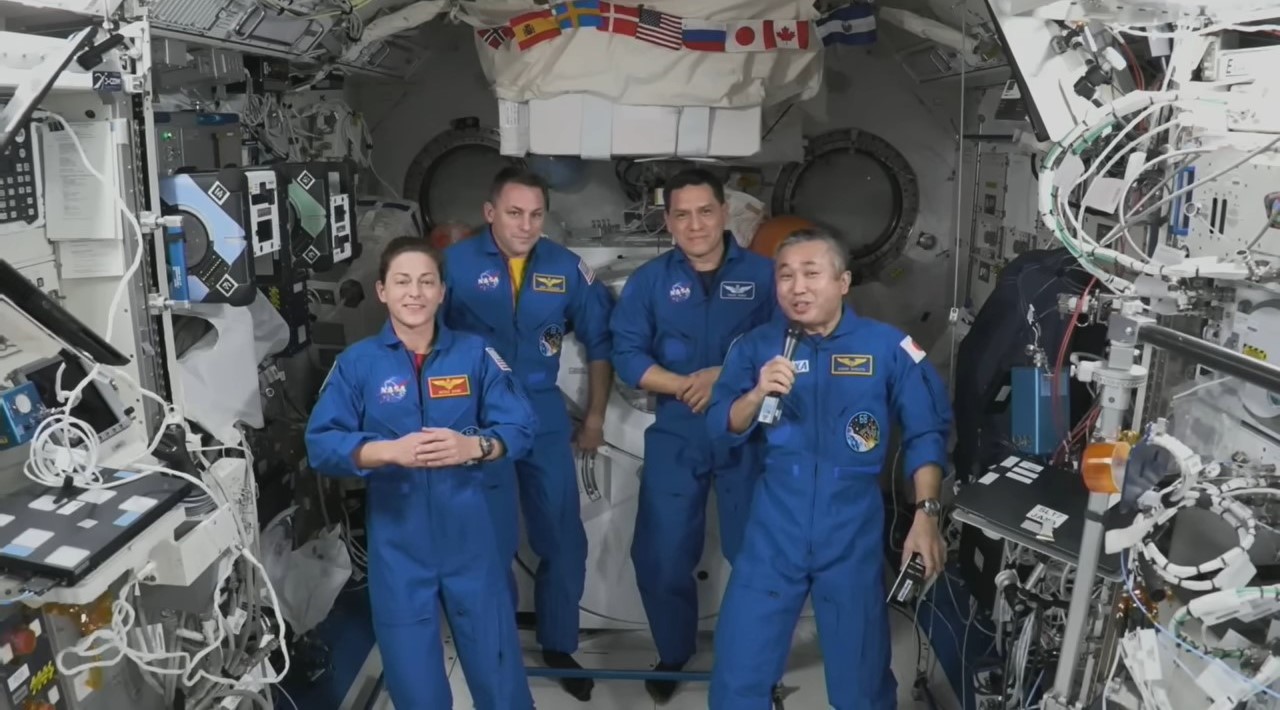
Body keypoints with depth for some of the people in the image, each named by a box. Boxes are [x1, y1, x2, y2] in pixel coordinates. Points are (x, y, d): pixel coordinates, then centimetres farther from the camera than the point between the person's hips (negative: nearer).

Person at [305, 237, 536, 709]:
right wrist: (389, 450, -23)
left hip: (467, 536, 0)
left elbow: (520, 427, -4)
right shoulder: (356, 363, -1)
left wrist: (472, 446, -23)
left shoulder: (475, 354, 0)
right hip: (397, 542, 0)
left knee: (496, 663, 10)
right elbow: (320, 443, -8)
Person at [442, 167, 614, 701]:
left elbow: (600, 341, 7)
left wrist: (594, 418, 9)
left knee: (564, 541, 8)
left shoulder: (566, 268, -2)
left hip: (543, 415, 3)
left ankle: (559, 645, 30)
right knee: (491, 545, 6)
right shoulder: (456, 264, -9)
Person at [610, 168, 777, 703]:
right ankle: (673, 655, 31)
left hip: (748, 436, -1)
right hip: (675, 437, 1)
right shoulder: (649, 280, 2)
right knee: (661, 556, 7)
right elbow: (627, 355, -4)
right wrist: (686, 386, -17)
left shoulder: (764, 275, -2)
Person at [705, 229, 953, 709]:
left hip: (853, 533, -1)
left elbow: (927, 433, 0)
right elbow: (722, 427, -2)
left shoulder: (888, 347, -3)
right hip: (775, 531, 1)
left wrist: (926, 513, -8)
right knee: (737, 671, 7)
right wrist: (758, 394, -21)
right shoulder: (756, 346, 2)